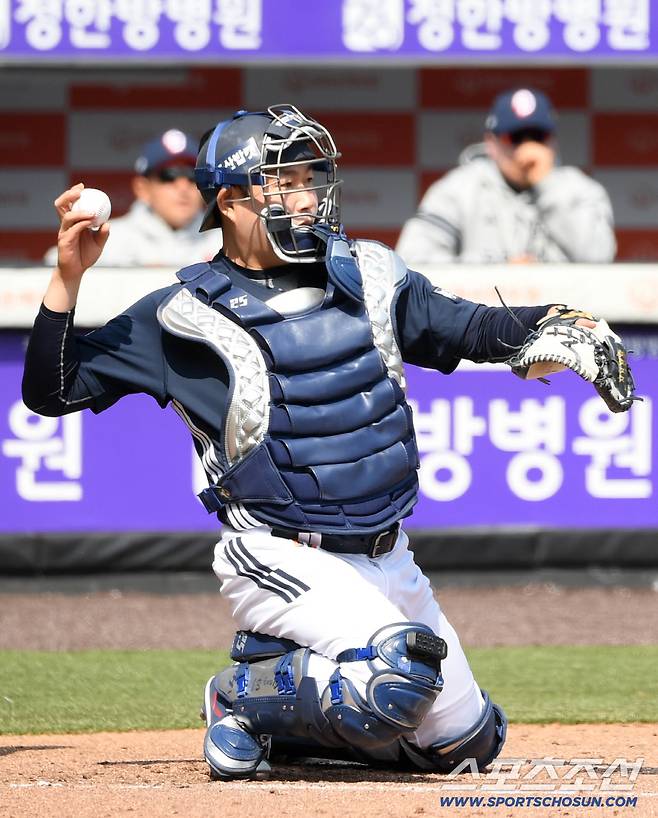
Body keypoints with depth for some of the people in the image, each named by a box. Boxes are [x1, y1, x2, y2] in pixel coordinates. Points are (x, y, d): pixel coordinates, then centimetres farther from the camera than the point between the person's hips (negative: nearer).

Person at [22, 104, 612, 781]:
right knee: (401, 674, -31)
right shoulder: (184, 316, -5)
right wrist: (67, 278, -17)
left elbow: (468, 329, 6)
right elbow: (52, 391, -5)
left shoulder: (366, 276, 8)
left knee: (466, 742, 13)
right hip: (283, 562, -6)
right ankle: (246, 696, -5)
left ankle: (274, 692, 24)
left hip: (388, 561, 7)